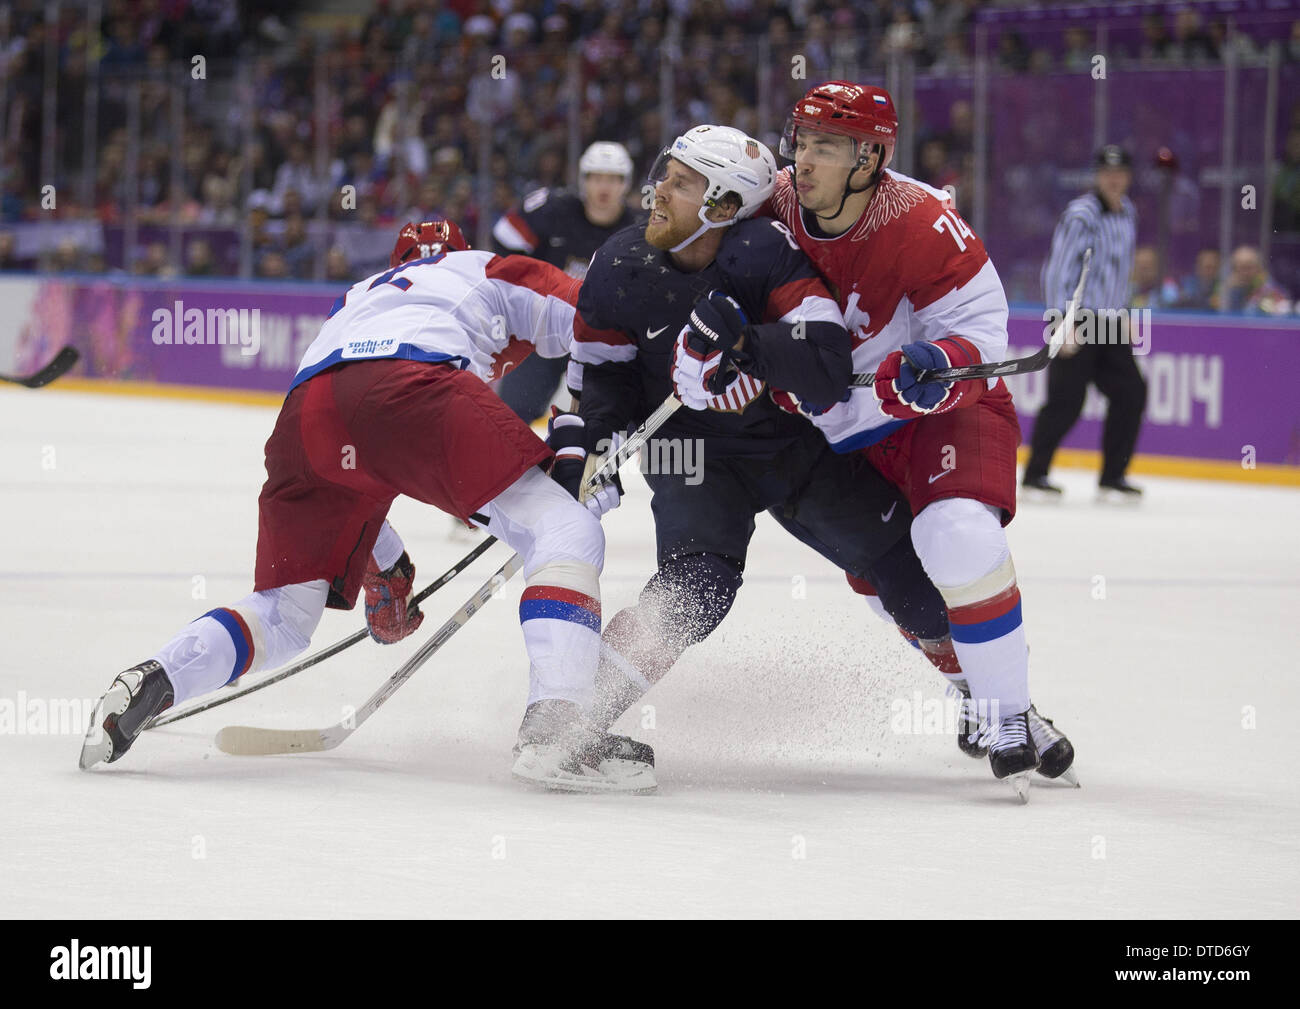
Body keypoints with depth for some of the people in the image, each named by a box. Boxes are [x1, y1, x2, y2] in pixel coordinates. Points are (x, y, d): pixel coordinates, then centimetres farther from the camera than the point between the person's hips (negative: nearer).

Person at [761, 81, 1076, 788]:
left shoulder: (922, 224, -24)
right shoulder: (775, 209, -10)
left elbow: (977, 331, -19)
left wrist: (935, 366, -40)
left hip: (946, 407, -6)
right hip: (841, 427, 6)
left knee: (959, 538, -29)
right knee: (881, 578, 11)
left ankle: (1010, 714, -19)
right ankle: (975, 692, 34)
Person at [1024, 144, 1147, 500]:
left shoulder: (1127, 213, 12)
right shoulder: (1081, 215, -14)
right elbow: (1057, 271, -18)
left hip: (1110, 323, 8)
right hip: (1077, 321, -8)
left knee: (1130, 393, 2)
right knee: (1067, 399, -11)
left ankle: (1112, 477, 11)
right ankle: (1034, 474, 1)